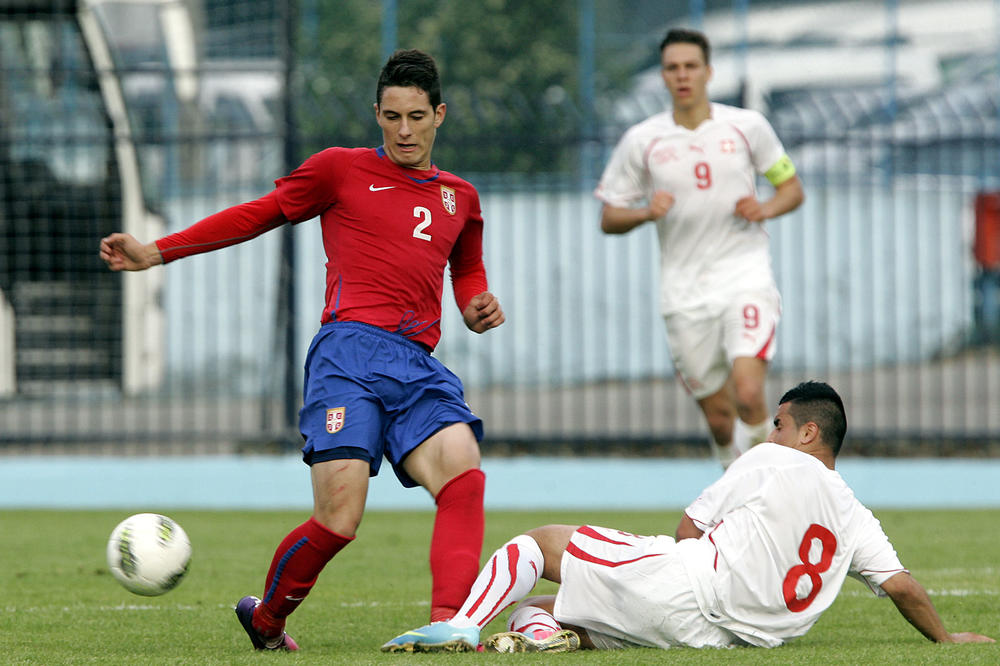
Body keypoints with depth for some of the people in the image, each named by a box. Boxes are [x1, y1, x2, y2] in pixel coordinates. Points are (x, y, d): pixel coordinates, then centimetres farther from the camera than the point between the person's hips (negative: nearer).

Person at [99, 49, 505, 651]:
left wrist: (480, 310, 16)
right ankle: (266, 619, 10)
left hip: (419, 368, 4)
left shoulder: (460, 197, 24)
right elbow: (257, 215, 17)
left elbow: (468, 273, 41)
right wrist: (155, 252, 13)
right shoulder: (342, 170, 11)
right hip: (350, 352, -4)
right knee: (338, 520, -17)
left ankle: (449, 625, -35)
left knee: (464, 473, -26)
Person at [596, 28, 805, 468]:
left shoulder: (747, 126, 2)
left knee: (748, 393, -23)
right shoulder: (641, 141, 2)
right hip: (685, 293, 1)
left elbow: (792, 188, 13)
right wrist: (645, 212, -14)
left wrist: (765, 209, -9)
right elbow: (609, 218, 7)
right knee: (719, 418, 4)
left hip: (746, 278, -1)